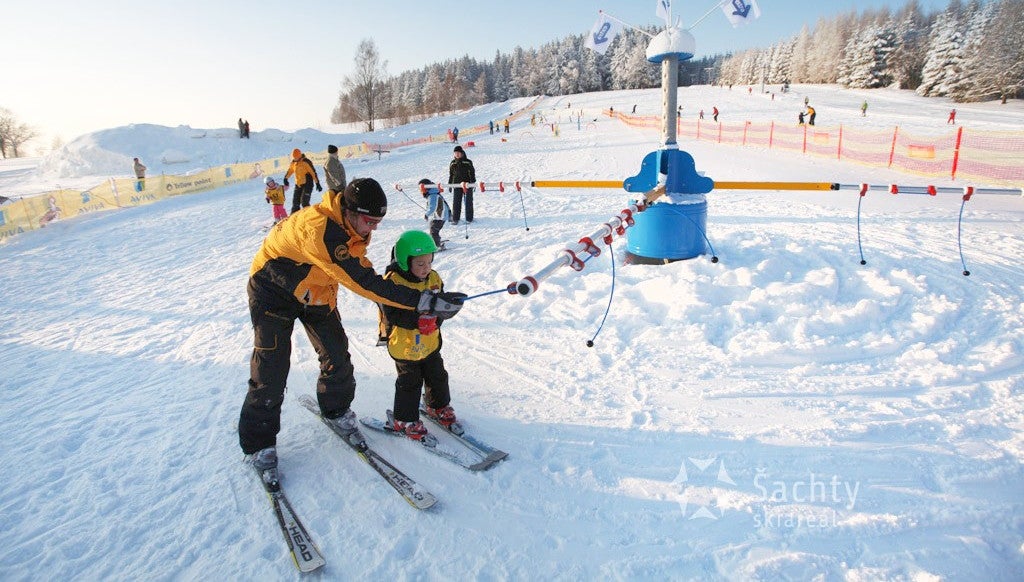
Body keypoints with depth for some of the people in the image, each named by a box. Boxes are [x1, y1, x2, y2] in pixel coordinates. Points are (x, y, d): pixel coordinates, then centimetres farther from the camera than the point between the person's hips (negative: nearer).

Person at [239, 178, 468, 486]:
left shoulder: (352, 227, -13)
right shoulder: (320, 229, -40)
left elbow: (363, 272, 1)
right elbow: (364, 283, -44)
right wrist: (424, 301, -46)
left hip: (316, 292, 7)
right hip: (274, 291, -7)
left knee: (337, 355, 5)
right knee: (271, 371, -5)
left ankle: (337, 411, 29)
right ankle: (258, 444, 13)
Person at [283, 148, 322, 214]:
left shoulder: (306, 162, -13)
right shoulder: (293, 162, 7)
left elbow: (313, 172, -14)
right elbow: (290, 170, 26)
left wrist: (317, 183, -16)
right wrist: (286, 178, 30)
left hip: (307, 184, -7)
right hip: (298, 185, 7)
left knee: (304, 202, -17)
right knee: (295, 202, 6)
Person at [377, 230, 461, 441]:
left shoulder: (434, 278, -2)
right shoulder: (392, 282, -21)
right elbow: (393, 315, -26)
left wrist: (436, 315, -20)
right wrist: (418, 314, -36)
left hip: (430, 342, 6)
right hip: (405, 344, -6)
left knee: (437, 376, 19)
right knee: (410, 383, 5)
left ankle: (439, 407, 42)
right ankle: (404, 420, 23)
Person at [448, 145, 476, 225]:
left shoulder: (468, 162, -1)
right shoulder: (452, 163, 9)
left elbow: (472, 173, -1)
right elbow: (450, 175, 16)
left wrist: (473, 183, -7)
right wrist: (450, 185, 14)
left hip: (467, 184, -3)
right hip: (457, 185, 3)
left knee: (468, 202, 3)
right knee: (456, 202, 1)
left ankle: (469, 218, 12)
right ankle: (455, 219, 8)